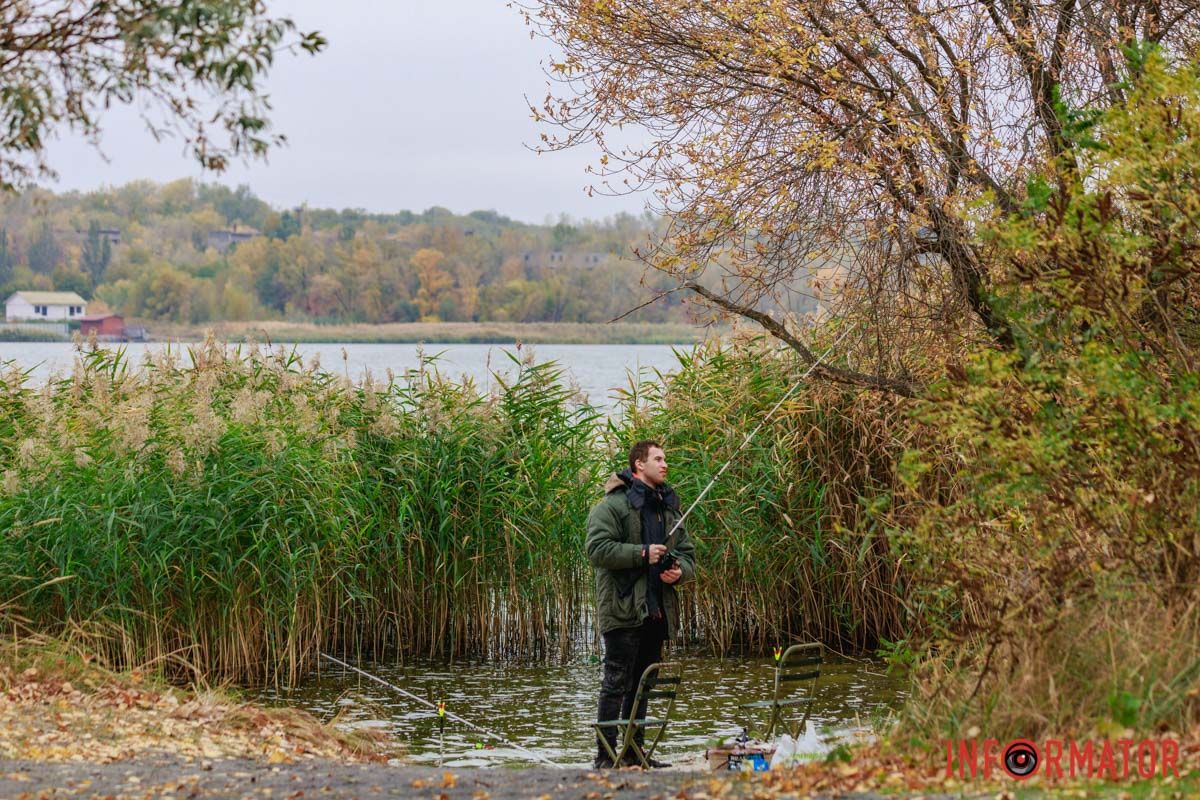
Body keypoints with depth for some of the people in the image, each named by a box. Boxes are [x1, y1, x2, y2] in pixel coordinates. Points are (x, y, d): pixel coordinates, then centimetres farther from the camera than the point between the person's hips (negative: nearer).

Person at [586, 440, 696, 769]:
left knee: (642, 685, 14)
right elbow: (597, 549, -18)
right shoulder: (614, 504, -7)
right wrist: (643, 554, -19)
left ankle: (635, 753, 21)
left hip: (657, 612, 8)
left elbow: (688, 553, 21)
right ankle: (605, 756, -5)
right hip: (624, 609, -8)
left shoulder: (668, 507, 18)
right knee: (616, 684, -8)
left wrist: (680, 571, -2)